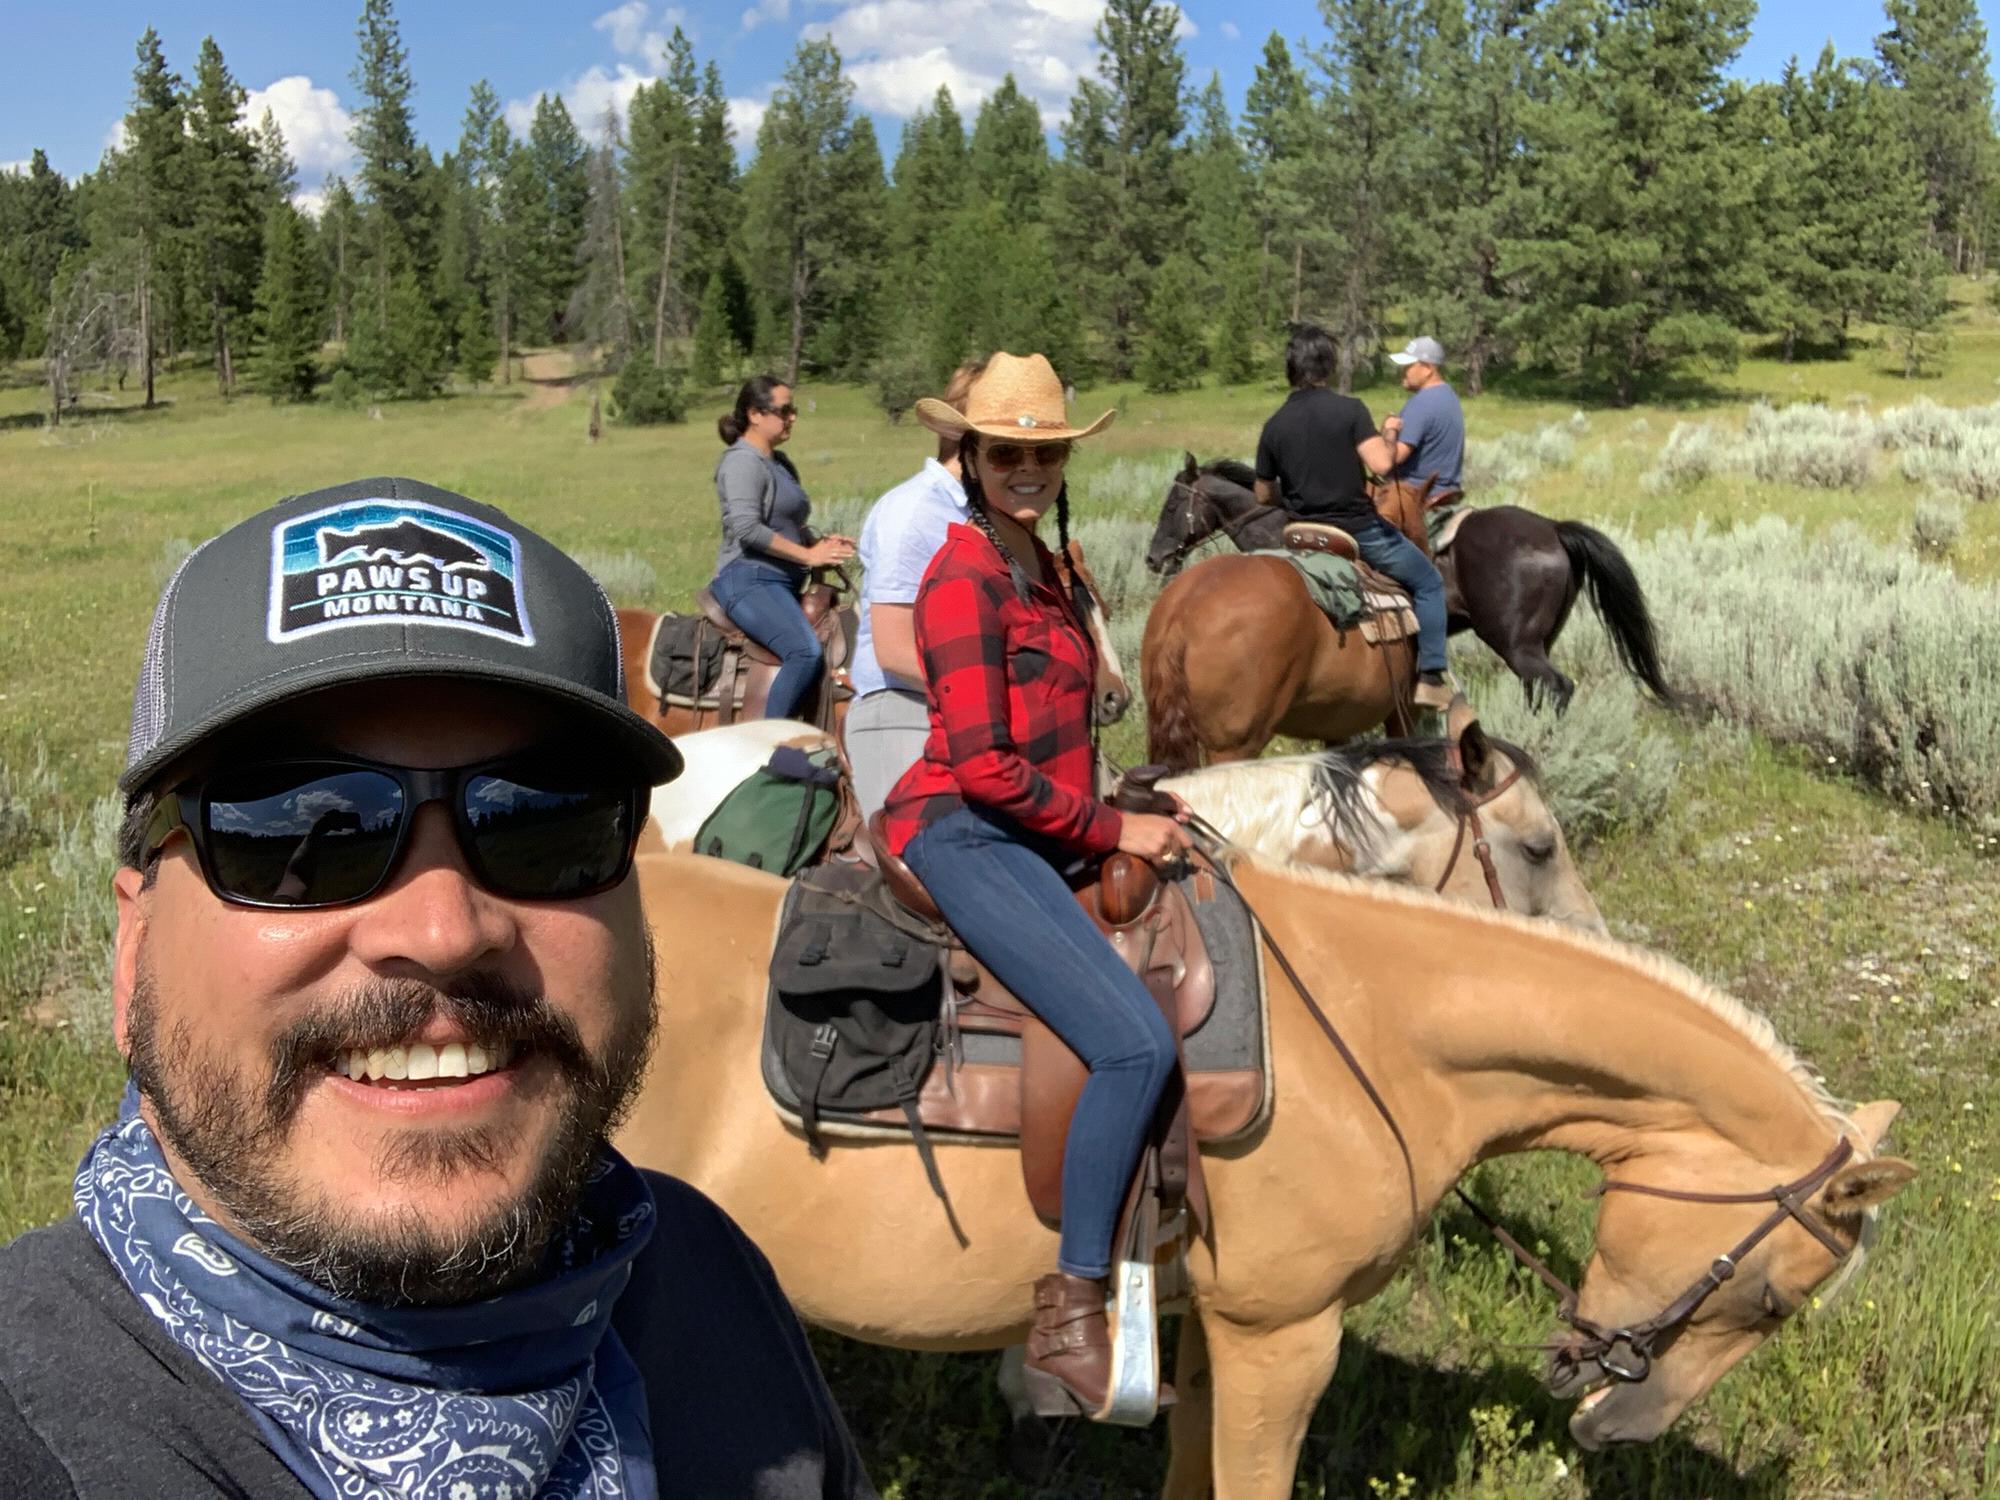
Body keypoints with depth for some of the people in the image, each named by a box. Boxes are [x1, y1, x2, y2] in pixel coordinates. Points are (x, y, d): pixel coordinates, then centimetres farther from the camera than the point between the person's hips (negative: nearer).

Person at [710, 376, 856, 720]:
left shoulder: (780, 463, 20)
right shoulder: (743, 462, -8)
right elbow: (747, 528, -20)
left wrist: (824, 544, 9)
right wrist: (809, 555, -16)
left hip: (785, 582, 10)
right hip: (749, 578, -10)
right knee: (806, 651, -29)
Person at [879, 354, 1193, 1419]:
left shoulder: (1041, 568, 16)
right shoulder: (965, 578, -13)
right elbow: (985, 766, -18)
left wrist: (1113, 826, 14)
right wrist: (1112, 831, -12)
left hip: (1030, 837, 10)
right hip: (962, 834, -10)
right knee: (1135, 1042, -22)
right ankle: (1069, 1318, -12)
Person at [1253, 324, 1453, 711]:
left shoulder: (1274, 425, 0)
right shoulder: (1349, 410, -13)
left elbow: (1264, 495, 7)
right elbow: (1382, 464, -23)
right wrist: (1386, 438, -2)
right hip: (1360, 530, -4)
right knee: (1428, 582, 12)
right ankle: (1431, 677, 5)